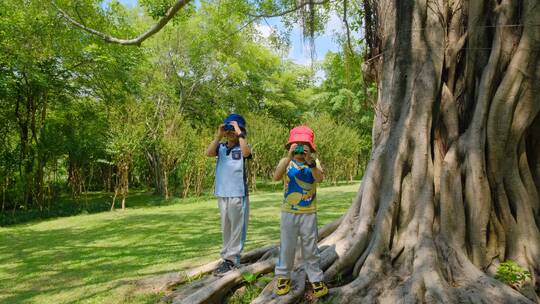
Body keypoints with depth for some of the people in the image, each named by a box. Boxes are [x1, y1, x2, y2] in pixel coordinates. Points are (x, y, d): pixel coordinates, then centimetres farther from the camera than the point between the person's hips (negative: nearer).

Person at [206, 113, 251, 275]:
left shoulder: (242, 147, -3)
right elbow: (209, 153, -11)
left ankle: (231, 259, 9)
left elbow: (246, 153, -26)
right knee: (225, 228, 14)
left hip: (238, 194, -4)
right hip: (222, 193, 5)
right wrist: (218, 136, -16)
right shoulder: (221, 147, 6)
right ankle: (227, 256, 25)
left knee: (237, 228, 2)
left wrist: (239, 134, -21)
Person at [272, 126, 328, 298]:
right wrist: (289, 158, -32)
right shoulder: (286, 162, -4)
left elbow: (320, 178, -22)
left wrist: (310, 161, -36)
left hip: (309, 213, 0)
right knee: (287, 246, 11)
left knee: (310, 247, 10)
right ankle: (283, 277, 24)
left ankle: (316, 279, 18)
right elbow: (276, 177, -23)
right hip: (289, 212, 0)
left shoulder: (314, 162, -3)